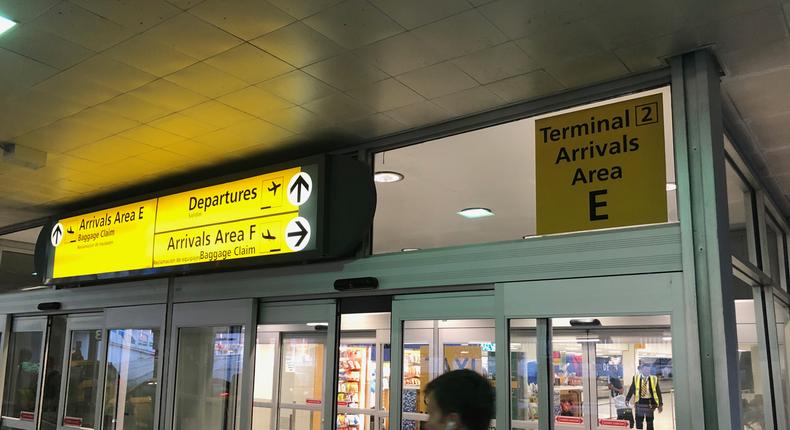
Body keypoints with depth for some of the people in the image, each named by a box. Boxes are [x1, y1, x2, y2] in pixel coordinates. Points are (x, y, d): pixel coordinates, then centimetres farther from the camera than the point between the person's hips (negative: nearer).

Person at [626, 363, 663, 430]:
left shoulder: (654, 379, -2)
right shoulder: (636, 378, 0)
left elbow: (658, 392, 0)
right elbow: (631, 389, 4)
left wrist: (660, 404, -2)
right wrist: (627, 399, -1)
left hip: (650, 402, -1)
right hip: (640, 402, 1)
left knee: (650, 422, 6)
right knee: (639, 422, 7)